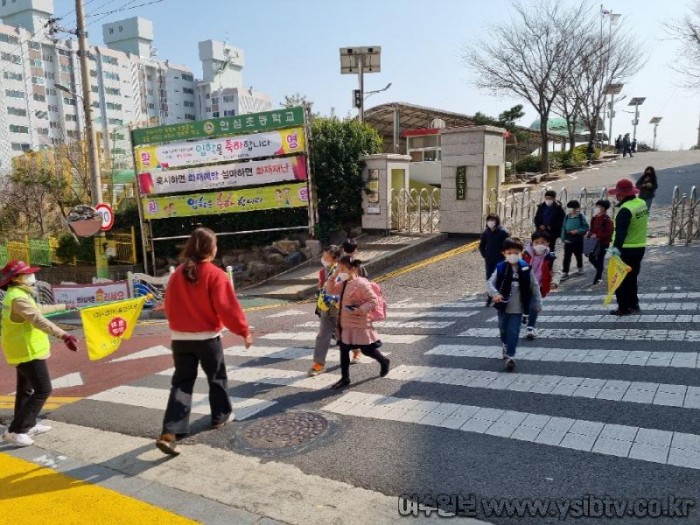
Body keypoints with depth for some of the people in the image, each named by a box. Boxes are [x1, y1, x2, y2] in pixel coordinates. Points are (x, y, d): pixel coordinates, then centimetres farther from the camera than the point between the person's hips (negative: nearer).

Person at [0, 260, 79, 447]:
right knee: (42, 390, -9)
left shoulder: (17, 295, 13)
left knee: (26, 390, 19)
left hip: (22, 352, 11)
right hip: (28, 352, -11)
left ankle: (28, 426, 32)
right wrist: (63, 335, -46)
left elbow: (38, 309, 30)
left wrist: (64, 306, 42)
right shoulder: (18, 298, -21)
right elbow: (39, 320, -35)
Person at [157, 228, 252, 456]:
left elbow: (169, 306, 10)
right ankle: (221, 416, 35)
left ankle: (169, 433, -5)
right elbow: (228, 308, -18)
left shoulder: (178, 274, 1)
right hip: (207, 337, -4)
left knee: (181, 382, 6)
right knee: (217, 377, 18)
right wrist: (244, 331, -7)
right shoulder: (215, 275, -15)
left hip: (180, 337, 4)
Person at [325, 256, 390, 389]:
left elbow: (373, 301, -19)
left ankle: (384, 362, 35)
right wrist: (334, 275, -2)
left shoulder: (361, 284, -20)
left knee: (366, 350, 6)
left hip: (359, 324, -8)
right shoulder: (343, 283, 6)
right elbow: (330, 290, 10)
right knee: (344, 350, 9)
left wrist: (360, 310, -30)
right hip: (345, 323, 8)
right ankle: (345, 378, 19)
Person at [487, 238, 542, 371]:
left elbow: (534, 286, 0)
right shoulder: (501, 268, -8)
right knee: (503, 330, 19)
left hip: (517, 308, -2)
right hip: (503, 306, 2)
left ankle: (510, 356, 1)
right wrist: (495, 294, -25)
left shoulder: (525, 269, -9)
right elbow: (490, 282, -6)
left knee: (513, 332, -5)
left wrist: (538, 303, 3)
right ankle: (506, 347, 45)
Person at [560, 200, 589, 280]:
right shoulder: (567, 216, 2)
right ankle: (565, 272, -2)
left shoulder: (581, 217, -8)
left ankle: (580, 268, 41)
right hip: (568, 240, 2)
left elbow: (586, 228, -9)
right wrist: (563, 238, 2)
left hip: (578, 240, -2)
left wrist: (577, 231, -21)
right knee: (566, 257, -3)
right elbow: (564, 228, 6)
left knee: (579, 256, 17)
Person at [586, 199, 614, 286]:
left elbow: (609, 233, -18)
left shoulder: (607, 219, -16)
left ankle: (598, 278, 13)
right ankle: (600, 270, 36)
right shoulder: (594, 218, 6)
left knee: (599, 259, 2)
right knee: (591, 257, 12)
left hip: (603, 243, -7)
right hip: (595, 241, 7)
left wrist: (597, 235, -25)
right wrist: (589, 233, 0)